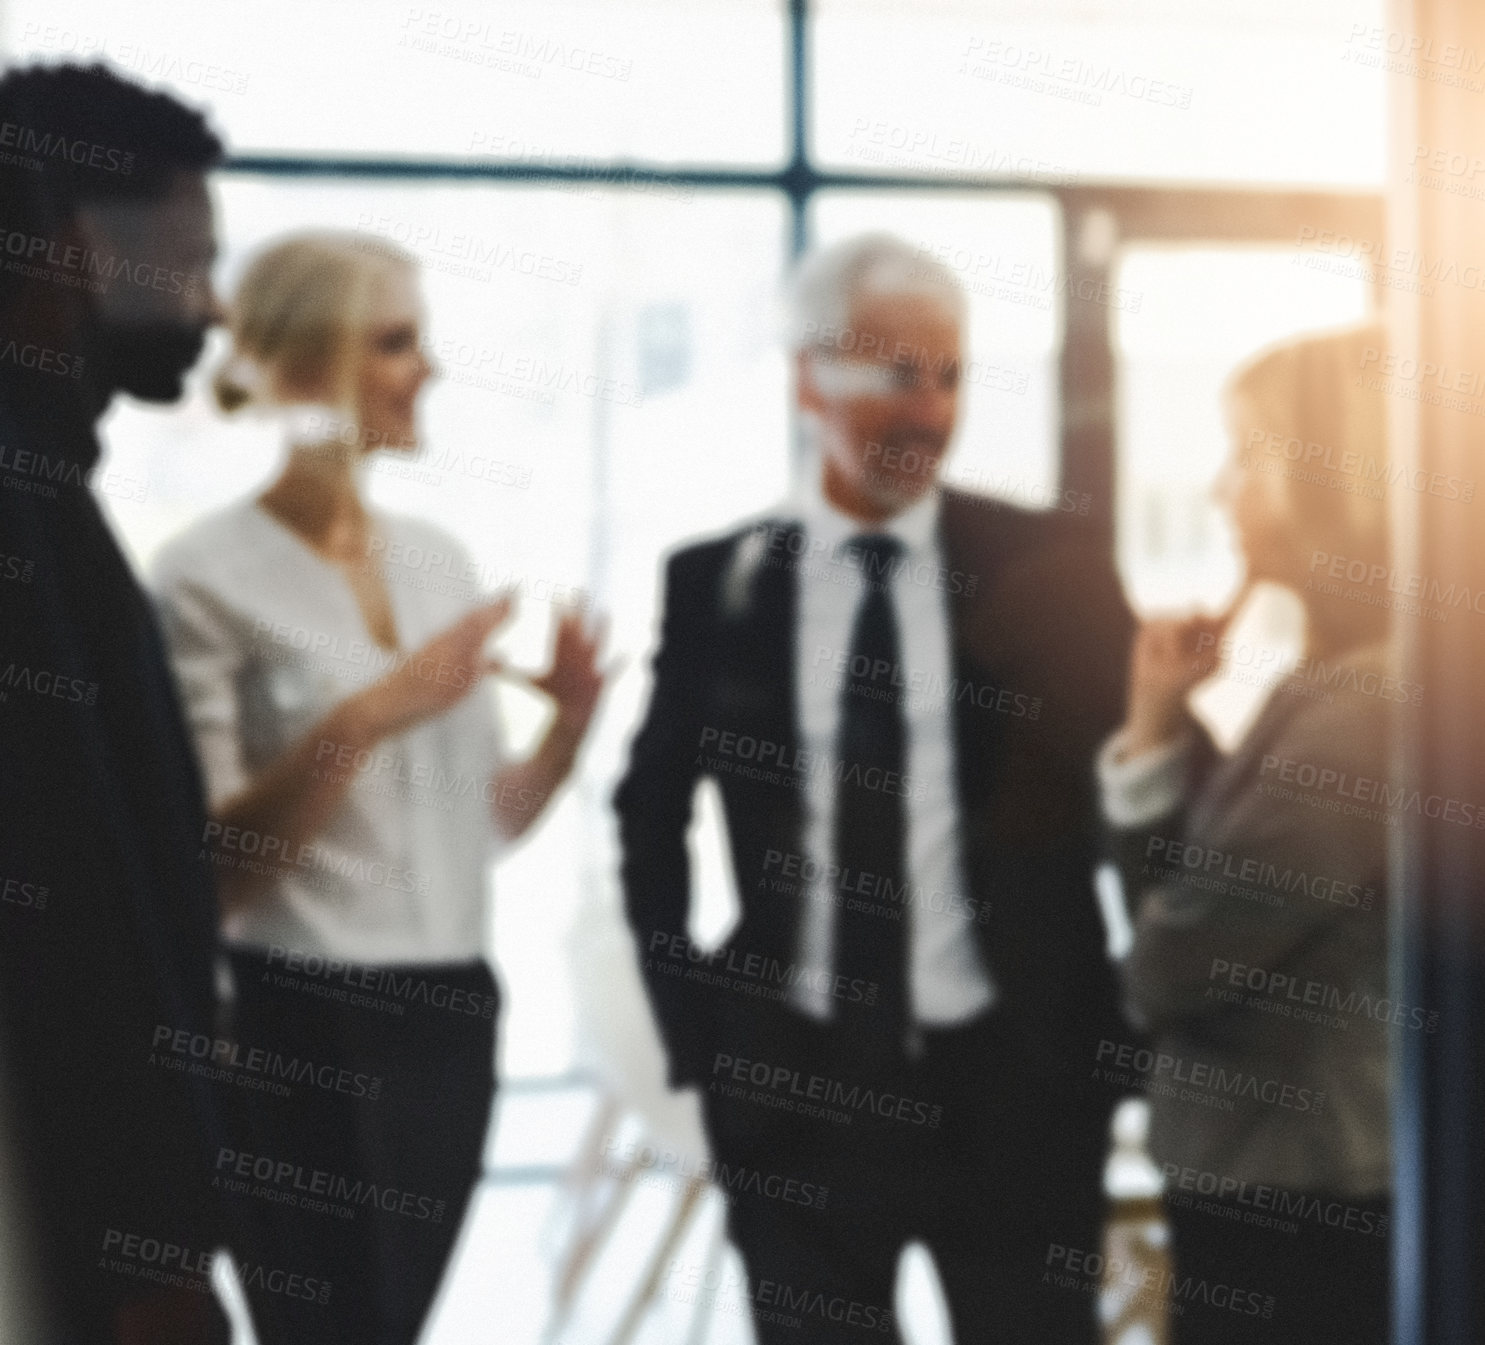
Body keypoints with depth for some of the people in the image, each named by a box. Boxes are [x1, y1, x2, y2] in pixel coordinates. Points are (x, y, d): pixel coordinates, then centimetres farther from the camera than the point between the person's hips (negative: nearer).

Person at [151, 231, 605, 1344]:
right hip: (302, 1031, -6)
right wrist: (362, 719, -23)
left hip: (452, 1017, 6)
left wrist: (568, 727, -4)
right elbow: (207, 868, -14)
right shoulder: (212, 577, -9)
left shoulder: (440, 560, 10)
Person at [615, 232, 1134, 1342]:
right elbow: (653, 813, 12)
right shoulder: (716, 583, 2)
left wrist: (1124, 1030, -3)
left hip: (1014, 1075, -1)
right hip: (793, 1079, 1)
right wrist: (693, 1033, 6)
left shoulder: (1052, 568, -2)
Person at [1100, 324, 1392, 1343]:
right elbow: (1187, 884, 10)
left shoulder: (1357, 712, -22)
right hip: (1304, 1196, 9)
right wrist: (1161, 729, -1)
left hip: (1294, 1218, -9)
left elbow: (1172, 970, -20)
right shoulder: (1345, 692, 11)